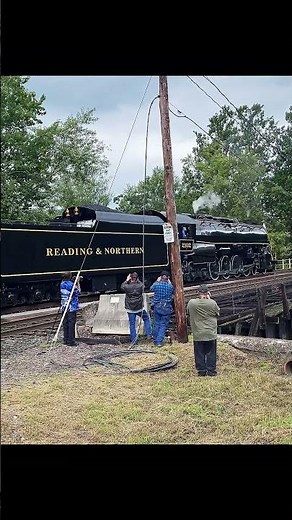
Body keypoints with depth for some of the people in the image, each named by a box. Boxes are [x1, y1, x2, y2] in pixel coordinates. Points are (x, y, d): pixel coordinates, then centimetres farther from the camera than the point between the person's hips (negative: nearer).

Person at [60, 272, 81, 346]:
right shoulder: (71, 285, -17)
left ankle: (66, 340, 18)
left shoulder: (62, 284, 6)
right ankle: (71, 341, -1)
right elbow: (78, 292, -4)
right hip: (72, 307, -7)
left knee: (65, 323, 12)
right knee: (71, 323, -3)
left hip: (64, 306, 7)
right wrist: (78, 283, 4)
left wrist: (75, 282, 16)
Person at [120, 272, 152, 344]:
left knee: (132, 324, 8)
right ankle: (149, 335, 18)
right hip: (139, 308, 0)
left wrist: (127, 280, 19)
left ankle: (133, 339, 12)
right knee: (147, 318, 22)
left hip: (130, 309, 0)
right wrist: (137, 280, 24)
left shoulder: (127, 287, -13)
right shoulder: (140, 286, -12)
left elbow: (122, 286, 11)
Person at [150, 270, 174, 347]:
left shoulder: (157, 285, -8)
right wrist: (169, 282, 22)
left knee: (156, 324, 13)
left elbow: (151, 288, 15)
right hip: (167, 308, -1)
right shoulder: (170, 286, -9)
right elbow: (173, 292, 14)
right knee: (163, 325, 4)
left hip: (157, 307, 2)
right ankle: (159, 341, 0)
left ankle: (155, 341, 21)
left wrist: (157, 281, 25)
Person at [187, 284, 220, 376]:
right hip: (211, 334, 0)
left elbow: (188, 312, 9)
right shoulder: (212, 303, -13)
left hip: (198, 334, 1)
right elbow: (217, 312, 6)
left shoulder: (191, 303, -11)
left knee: (199, 353, 11)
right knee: (211, 353, 12)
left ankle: (201, 371, 17)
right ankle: (211, 371, 17)